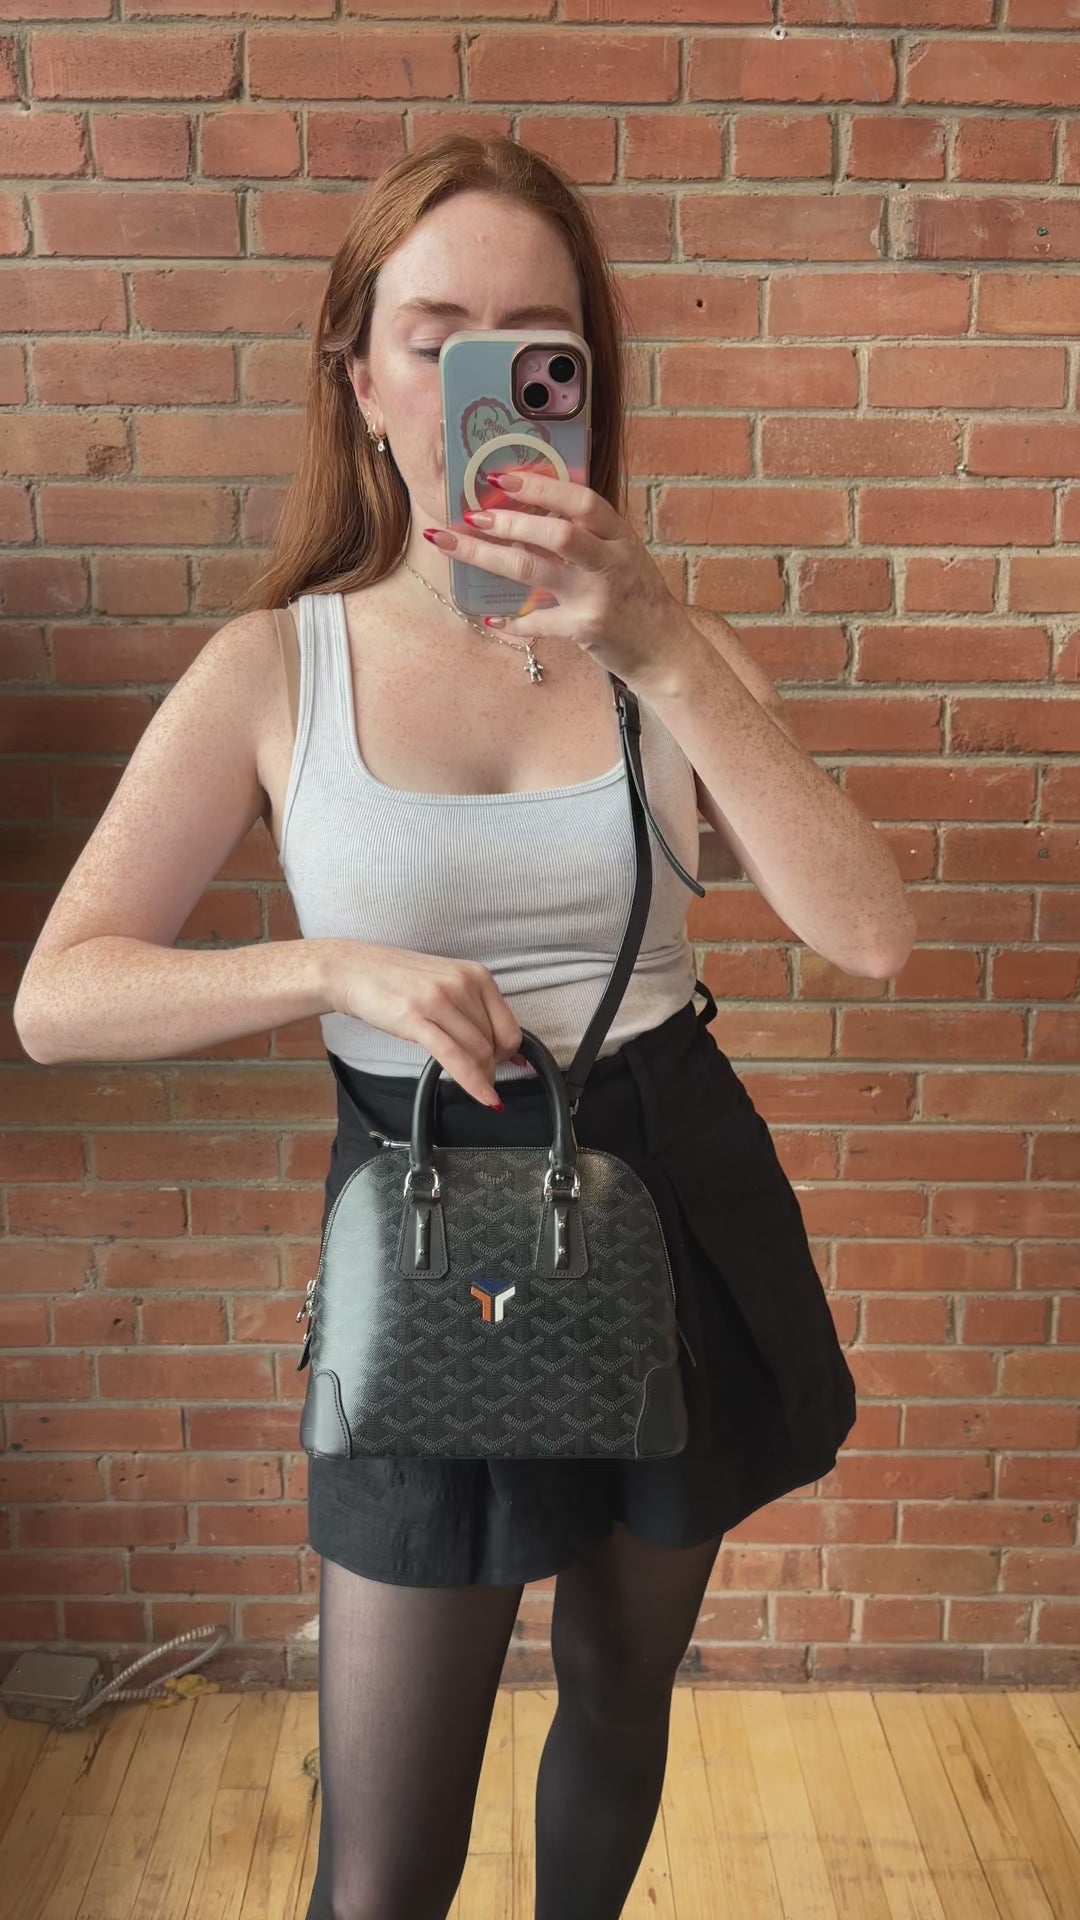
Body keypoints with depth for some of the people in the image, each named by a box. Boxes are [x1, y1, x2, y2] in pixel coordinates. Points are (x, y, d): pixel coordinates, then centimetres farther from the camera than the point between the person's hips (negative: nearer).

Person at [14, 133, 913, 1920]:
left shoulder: (667, 645, 0)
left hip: (678, 1200, 3)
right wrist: (343, 966, -22)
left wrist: (660, 649, -23)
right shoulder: (274, 668, -5)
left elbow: (869, 928, -14)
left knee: (623, 1689, 24)